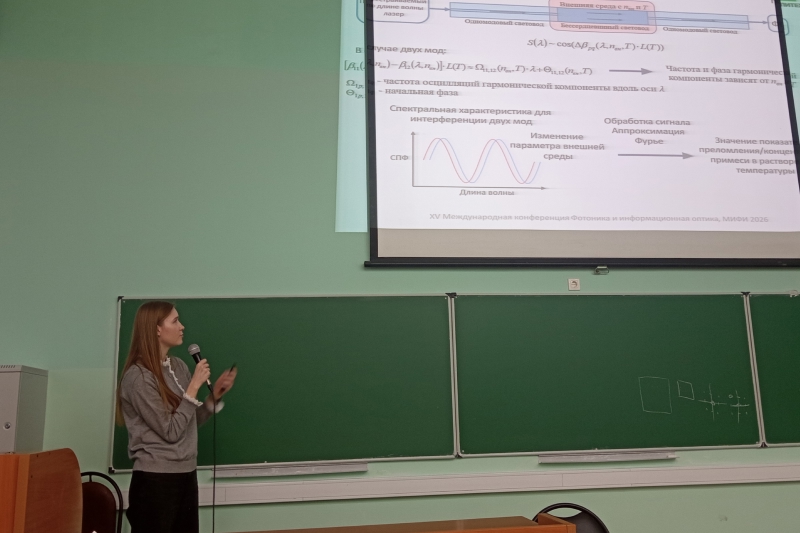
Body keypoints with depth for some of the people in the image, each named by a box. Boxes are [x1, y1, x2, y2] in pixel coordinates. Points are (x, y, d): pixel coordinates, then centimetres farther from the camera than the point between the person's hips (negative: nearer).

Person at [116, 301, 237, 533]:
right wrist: (195, 386, -15)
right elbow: (171, 431, -17)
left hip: (186, 474, 7)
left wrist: (215, 394, 0)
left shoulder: (179, 367, 7)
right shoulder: (138, 377, -15)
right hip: (155, 479, -7)